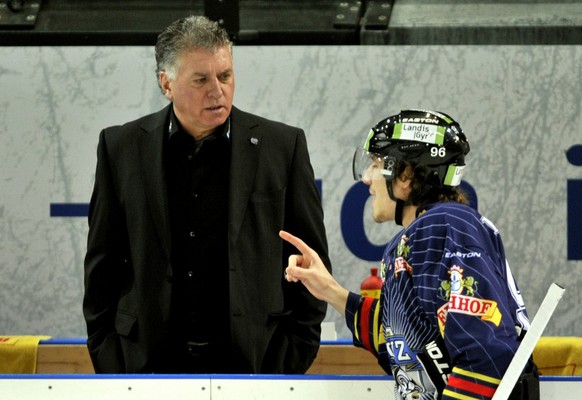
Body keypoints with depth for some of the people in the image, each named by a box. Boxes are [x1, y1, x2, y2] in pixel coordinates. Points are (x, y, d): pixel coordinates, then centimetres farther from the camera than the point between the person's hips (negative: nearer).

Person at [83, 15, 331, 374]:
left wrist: (294, 357, 1)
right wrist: (109, 360, 4)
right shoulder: (122, 147, 5)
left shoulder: (283, 146, 2)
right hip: (151, 364, 1)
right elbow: (103, 263, 10)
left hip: (253, 359, -1)